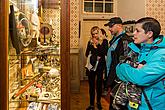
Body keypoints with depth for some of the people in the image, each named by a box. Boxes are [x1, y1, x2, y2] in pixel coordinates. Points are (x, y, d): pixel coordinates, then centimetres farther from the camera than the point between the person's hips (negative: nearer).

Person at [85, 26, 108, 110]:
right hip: (91, 65, 2)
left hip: (100, 66, -2)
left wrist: (96, 46, -12)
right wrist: (96, 56, -11)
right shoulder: (90, 42, 9)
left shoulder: (104, 42, 0)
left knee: (99, 84, 7)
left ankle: (98, 102, 28)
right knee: (91, 85, 2)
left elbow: (105, 53, -14)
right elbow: (87, 54, 3)